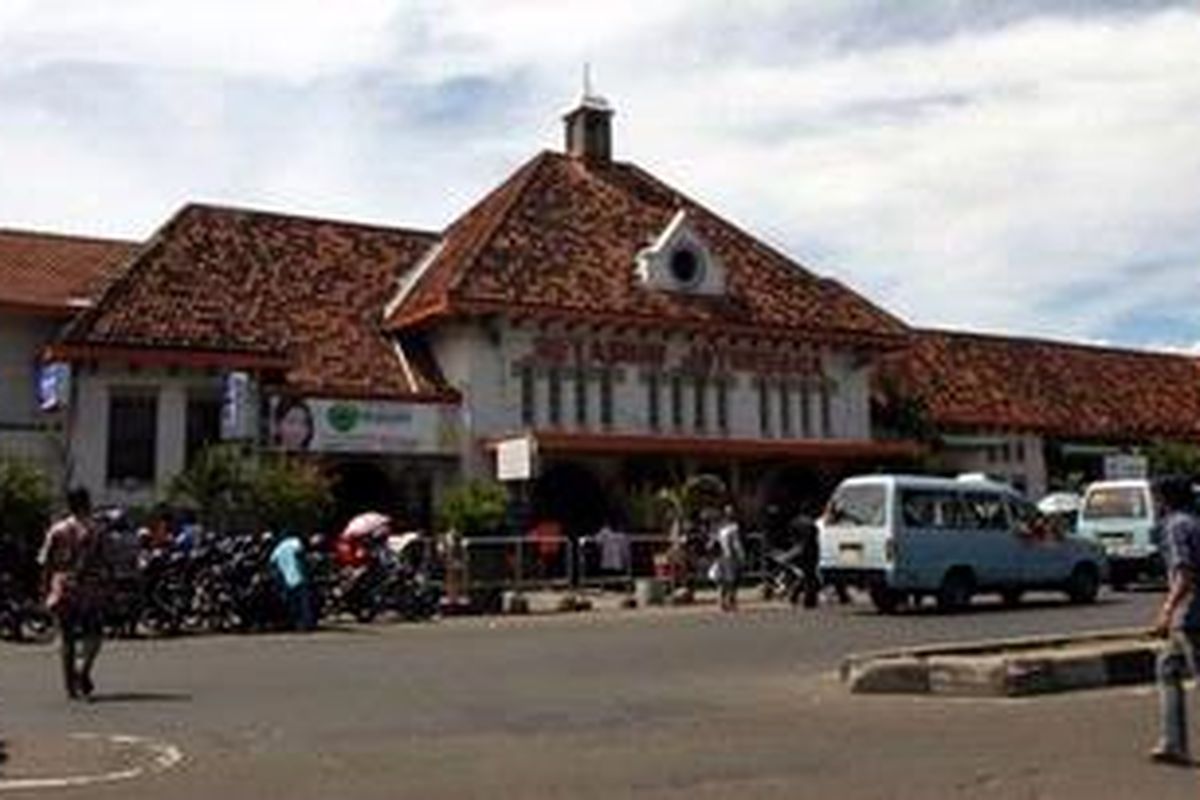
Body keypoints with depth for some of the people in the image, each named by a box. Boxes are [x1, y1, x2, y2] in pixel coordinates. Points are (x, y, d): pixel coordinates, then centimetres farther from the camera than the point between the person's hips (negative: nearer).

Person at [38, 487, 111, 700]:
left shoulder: (56, 531, 4)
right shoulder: (93, 532, -5)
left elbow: (45, 564, 3)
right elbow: (103, 564, -6)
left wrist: (46, 590, 9)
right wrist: (106, 586, 5)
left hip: (62, 591, 3)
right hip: (88, 590, -3)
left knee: (67, 639, 11)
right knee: (93, 634, 8)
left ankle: (70, 686, 11)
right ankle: (83, 669, -16)